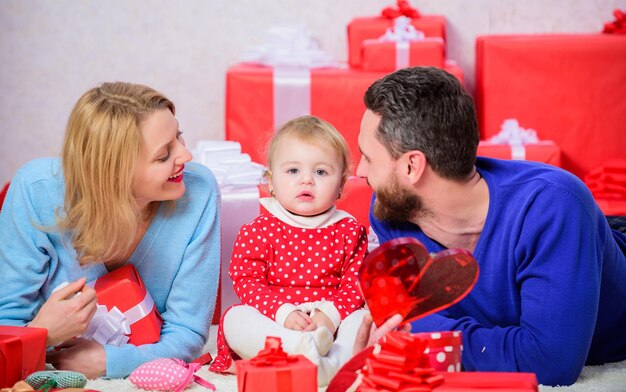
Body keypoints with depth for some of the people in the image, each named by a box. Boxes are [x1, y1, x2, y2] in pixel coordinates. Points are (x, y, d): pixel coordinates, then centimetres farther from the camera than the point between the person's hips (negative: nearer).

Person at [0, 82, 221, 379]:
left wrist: (105, 361, -28)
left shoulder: (198, 193, -17)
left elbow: (187, 335, -12)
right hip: (54, 381, 1)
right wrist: (40, 334, -34)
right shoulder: (37, 190, -18)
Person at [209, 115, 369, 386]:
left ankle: (330, 366, -51)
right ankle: (300, 347, -50)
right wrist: (282, 312, -19)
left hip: (331, 324, 1)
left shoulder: (349, 231, 7)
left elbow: (356, 283, 1)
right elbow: (246, 281, -3)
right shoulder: (258, 231, 4)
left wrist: (330, 314, -18)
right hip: (271, 326, -1)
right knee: (235, 318, -27)